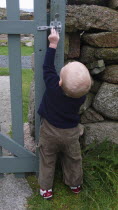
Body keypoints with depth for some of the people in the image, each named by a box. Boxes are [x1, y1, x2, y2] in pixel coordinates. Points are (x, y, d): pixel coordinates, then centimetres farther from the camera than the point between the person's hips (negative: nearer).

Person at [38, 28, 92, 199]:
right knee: (73, 159, 22)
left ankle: (46, 188, 30)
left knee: (47, 161, 17)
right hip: (71, 133, 1)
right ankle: (75, 184, 41)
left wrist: (53, 44, -10)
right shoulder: (82, 96, -23)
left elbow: (48, 66, -15)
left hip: (49, 131, -1)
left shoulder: (52, 85, -30)